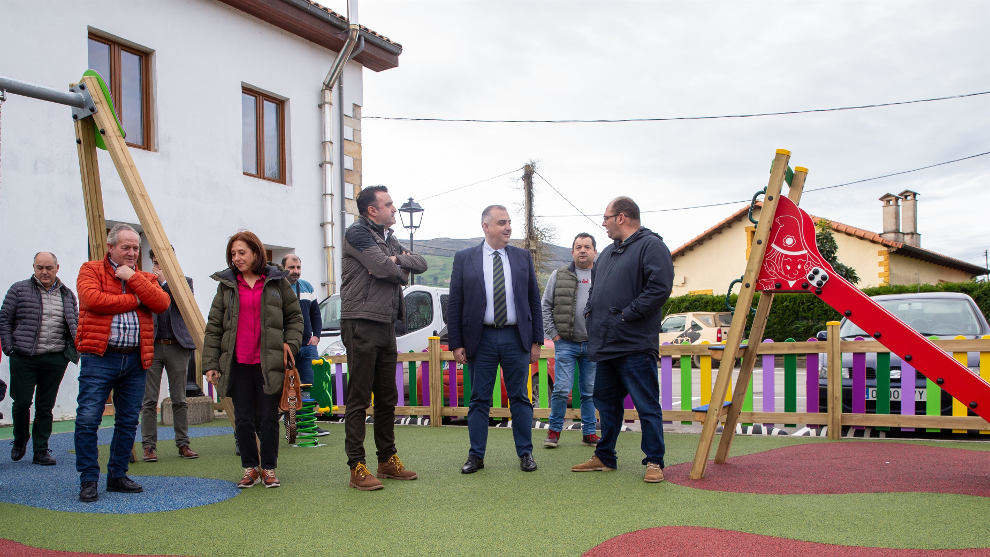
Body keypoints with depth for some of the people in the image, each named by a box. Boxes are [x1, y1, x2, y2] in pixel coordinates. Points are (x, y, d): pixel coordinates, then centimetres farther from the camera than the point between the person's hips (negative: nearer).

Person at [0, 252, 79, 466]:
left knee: (46, 407, 5)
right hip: (24, 358, -2)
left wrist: (74, 350, 7)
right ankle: (20, 441, 25)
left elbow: (76, 324, 19)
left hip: (56, 360, 2)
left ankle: (41, 451, 13)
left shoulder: (67, 294, 13)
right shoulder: (19, 289, 4)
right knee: (22, 402, -1)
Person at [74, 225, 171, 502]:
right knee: (88, 418, -9)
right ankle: (89, 480, 2)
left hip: (135, 359, 5)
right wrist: (133, 300, -6)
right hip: (100, 357, -4)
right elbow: (92, 299, -13)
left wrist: (133, 278, -5)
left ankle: (117, 476, 21)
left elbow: (162, 303, -2)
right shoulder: (91, 270, 6)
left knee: (128, 421, 9)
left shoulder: (145, 278, 17)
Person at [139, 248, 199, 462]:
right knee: (149, 400, -1)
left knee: (179, 400, 5)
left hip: (177, 346, 0)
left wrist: (165, 282, -10)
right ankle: (149, 446, 6)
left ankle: (183, 444, 13)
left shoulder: (184, 281, 10)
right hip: (151, 347, 0)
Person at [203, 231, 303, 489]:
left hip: (269, 363, -2)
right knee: (243, 419, 5)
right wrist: (211, 363, 2)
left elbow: (295, 316, 12)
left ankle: (269, 468, 14)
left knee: (268, 417, 2)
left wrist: (290, 343, -4)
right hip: (237, 363, 2)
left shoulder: (277, 281, 6)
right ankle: (250, 468, 17)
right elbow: (213, 327, 9)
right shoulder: (226, 285, 10)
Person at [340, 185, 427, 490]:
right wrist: (401, 269, 4)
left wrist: (398, 260, -5)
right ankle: (357, 468, -1)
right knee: (359, 399, -5)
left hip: (387, 324, 8)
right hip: (362, 324, -8)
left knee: (387, 397, 13)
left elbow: (421, 263, 13)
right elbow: (384, 268, -17)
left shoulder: (388, 238, 20)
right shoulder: (357, 233, -6)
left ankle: (388, 460, 23)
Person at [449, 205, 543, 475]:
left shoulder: (523, 257, 8)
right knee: (479, 399, 5)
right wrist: (456, 343, -4)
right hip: (481, 339, -1)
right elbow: (454, 304, 2)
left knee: (520, 398, 7)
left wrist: (536, 340, 4)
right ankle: (476, 455, 14)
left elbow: (534, 300, 9)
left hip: (516, 338, 1)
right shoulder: (464, 259, 3)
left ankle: (525, 453, 17)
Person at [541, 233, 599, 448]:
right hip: (566, 344, -1)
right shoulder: (559, 276, 6)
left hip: (593, 345, 1)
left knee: (590, 392, 8)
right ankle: (554, 430, 10)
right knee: (561, 390, -5)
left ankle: (589, 432, 18)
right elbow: (546, 306, 7)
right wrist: (553, 334, 0)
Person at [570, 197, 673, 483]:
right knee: (607, 402, 16)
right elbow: (595, 285, 33)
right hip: (606, 344, 9)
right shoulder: (608, 252, 20)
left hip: (635, 345, -9)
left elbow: (660, 288, -19)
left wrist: (626, 315, -18)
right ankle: (604, 457, 26)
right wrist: (591, 310, 15)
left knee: (646, 405, -3)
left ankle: (654, 462, 6)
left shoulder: (651, 246, -8)